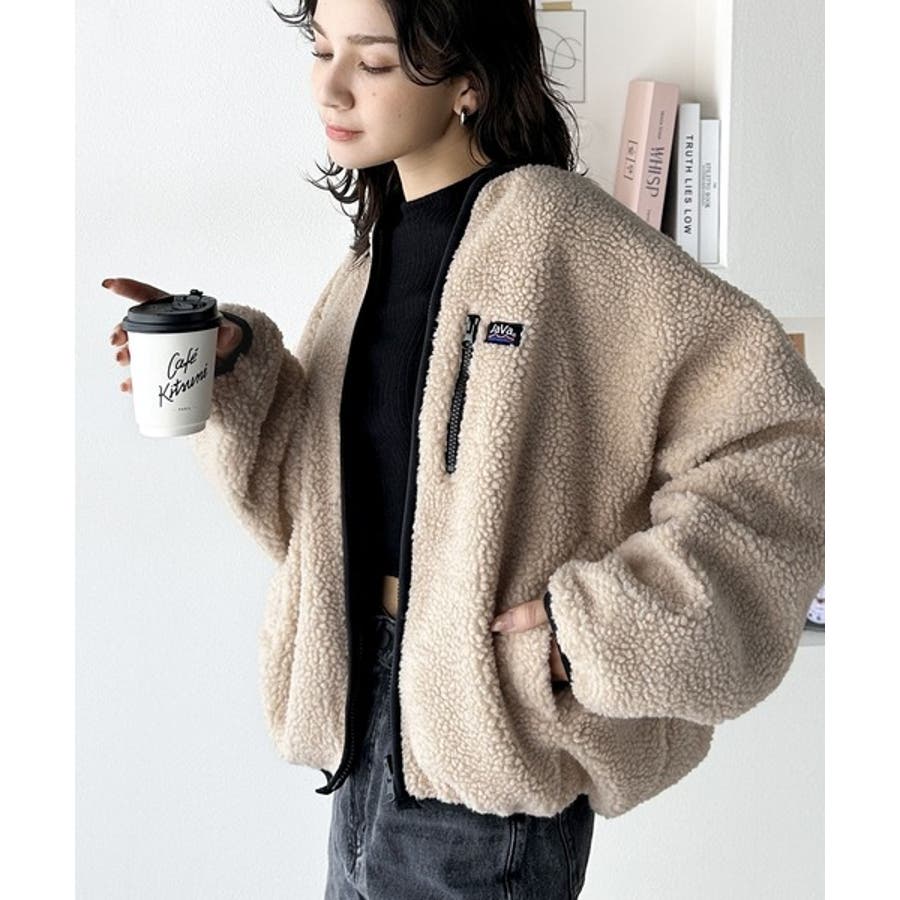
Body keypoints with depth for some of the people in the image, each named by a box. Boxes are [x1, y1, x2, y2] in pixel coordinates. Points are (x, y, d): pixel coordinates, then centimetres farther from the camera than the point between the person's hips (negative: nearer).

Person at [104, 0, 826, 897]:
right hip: (367, 718, 7)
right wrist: (231, 372, -7)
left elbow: (781, 437, -20)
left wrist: (607, 625, -21)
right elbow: (312, 497, 9)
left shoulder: (566, 237, -15)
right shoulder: (376, 251, 8)